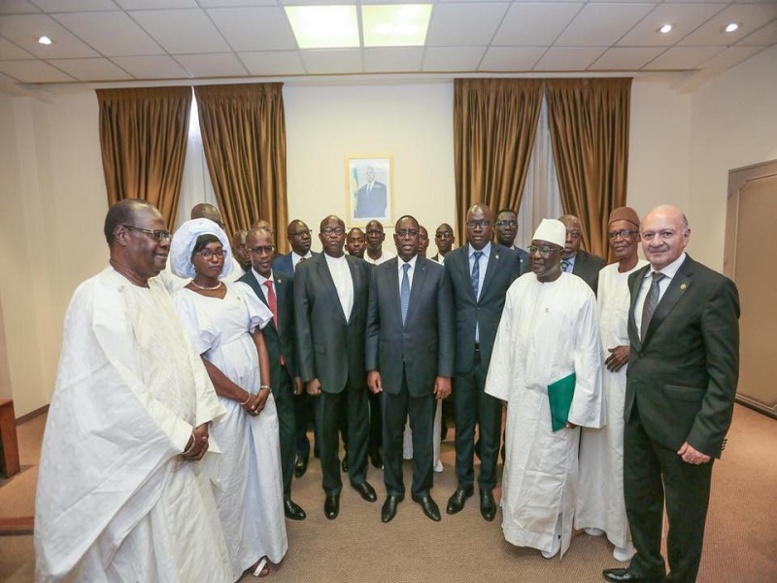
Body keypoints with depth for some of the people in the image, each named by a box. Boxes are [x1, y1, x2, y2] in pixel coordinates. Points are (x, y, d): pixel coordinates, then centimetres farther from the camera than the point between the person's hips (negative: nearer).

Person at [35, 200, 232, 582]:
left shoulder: (157, 289, 6)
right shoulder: (97, 298, -20)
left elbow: (186, 355, 5)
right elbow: (117, 395, -23)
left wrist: (201, 421, -4)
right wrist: (181, 436, -15)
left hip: (179, 452, 7)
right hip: (139, 461, -7)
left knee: (189, 548, 23)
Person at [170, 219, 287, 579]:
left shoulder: (239, 292, 6)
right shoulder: (183, 302, -10)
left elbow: (259, 338, 5)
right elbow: (197, 362, -14)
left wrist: (264, 387, -6)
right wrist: (242, 396, -10)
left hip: (259, 396, 5)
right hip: (223, 404, -5)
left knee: (261, 472, 15)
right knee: (229, 480, 11)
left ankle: (259, 545, 36)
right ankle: (234, 556, 34)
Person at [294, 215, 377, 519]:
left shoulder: (361, 267, 3)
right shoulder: (306, 270, -6)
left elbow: (370, 314, 5)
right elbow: (302, 324, -7)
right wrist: (308, 374, -8)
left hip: (358, 359, 3)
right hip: (326, 361, -2)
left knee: (360, 421, 18)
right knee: (327, 428, 13)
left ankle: (358, 475, 43)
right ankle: (332, 486, 36)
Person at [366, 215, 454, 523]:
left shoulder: (437, 272, -5)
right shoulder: (379, 273, 1)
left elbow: (445, 326, -5)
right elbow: (372, 324, 3)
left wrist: (445, 372, -7)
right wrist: (371, 367, -1)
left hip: (423, 367, -1)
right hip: (389, 367, 1)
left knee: (423, 433, 15)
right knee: (391, 433, 16)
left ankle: (422, 490, 38)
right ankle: (393, 490, 38)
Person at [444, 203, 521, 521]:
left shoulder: (509, 258, -3)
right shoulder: (452, 259, 2)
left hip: (494, 352, -1)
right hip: (462, 353, 2)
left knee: (490, 424, 13)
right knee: (463, 423, 15)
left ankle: (487, 487, 33)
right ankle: (463, 483, 35)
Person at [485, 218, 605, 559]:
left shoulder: (580, 293, -13)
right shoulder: (518, 287, -1)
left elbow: (588, 352, -10)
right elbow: (505, 340, 3)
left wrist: (580, 405, -9)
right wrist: (503, 387, 5)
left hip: (558, 396, -3)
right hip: (521, 392, 4)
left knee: (553, 467, 13)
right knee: (518, 462, 18)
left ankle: (550, 534, 37)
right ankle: (517, 524, 41)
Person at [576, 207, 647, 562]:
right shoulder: (603, 274, 11)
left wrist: (632, 349, -17)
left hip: (632, 372, -6)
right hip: (599, 368, 6)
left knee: (625, 448, 3)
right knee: (597, 442, 13)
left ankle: (629, 530, 21)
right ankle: (599, 514, 31)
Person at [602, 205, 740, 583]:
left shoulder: (713, 288, -16)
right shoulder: (636, 279, 5)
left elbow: (724, 373, -17)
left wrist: (707, 436, -18)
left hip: (681, 420, -6)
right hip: (637, 412, 6)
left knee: (684, 511, 16)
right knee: (638, 500, 23)